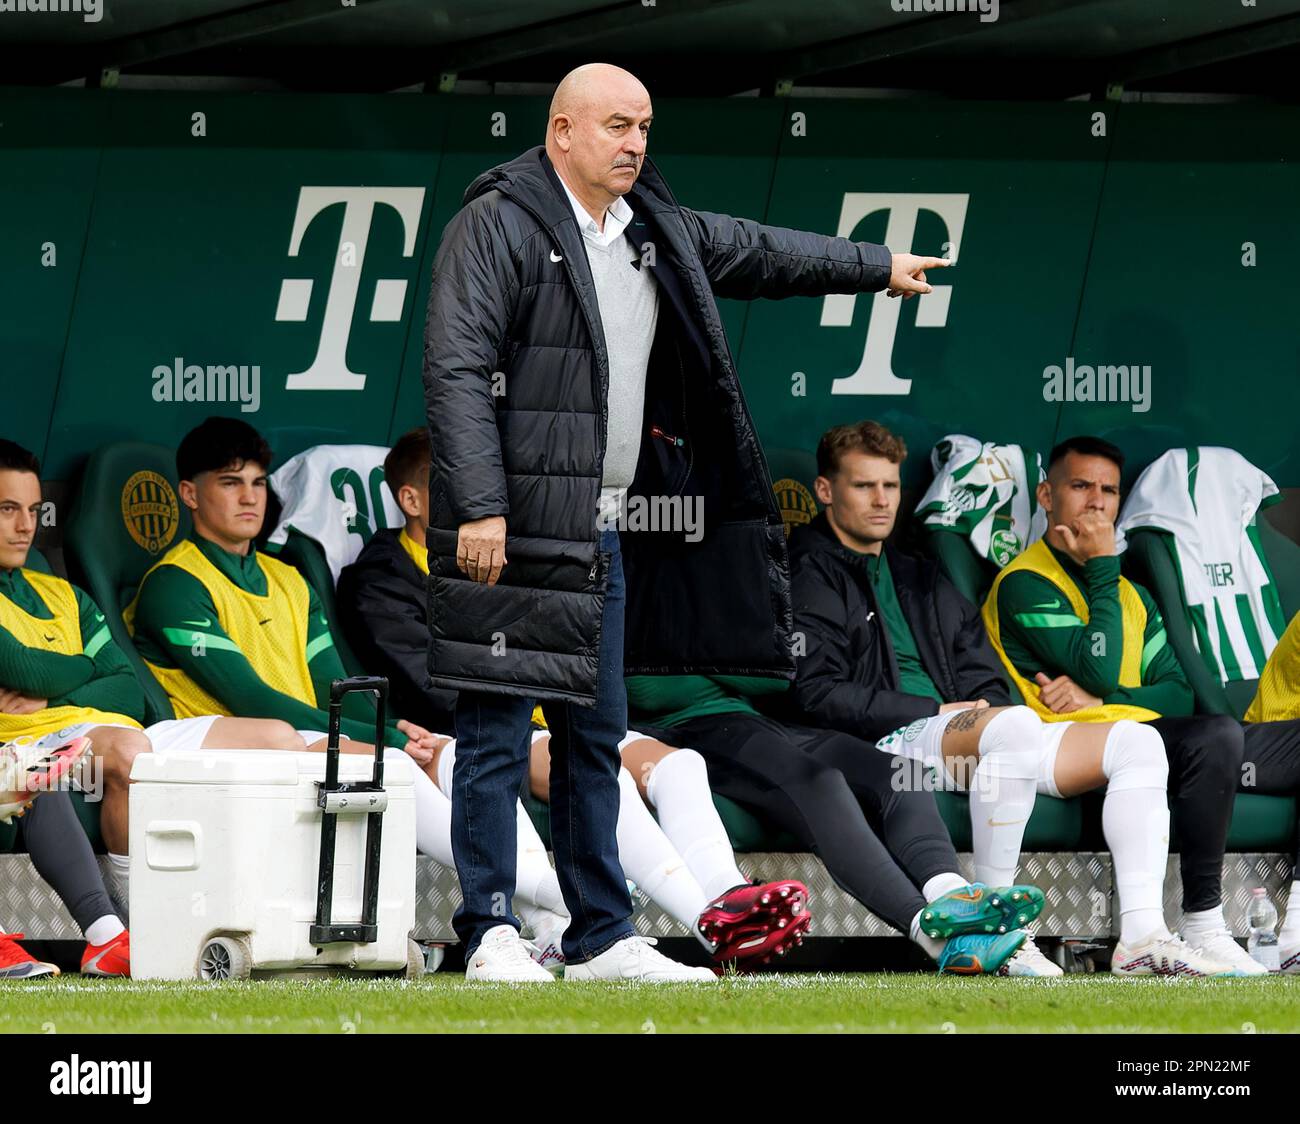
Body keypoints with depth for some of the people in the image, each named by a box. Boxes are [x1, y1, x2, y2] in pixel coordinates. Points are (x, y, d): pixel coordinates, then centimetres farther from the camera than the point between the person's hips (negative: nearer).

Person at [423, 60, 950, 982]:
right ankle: (489, 934, -3)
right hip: (513, 530, -8)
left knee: (596, 736, 11)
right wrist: (480, 507, -23)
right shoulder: (498, 227, -9)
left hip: (603, 531, 9)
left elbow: (759, 252, 33)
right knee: (497, 736, -6)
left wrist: (878, 266, 43)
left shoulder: (655, 235, 16)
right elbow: (457, 371, -16)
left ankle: (603, 940, 16)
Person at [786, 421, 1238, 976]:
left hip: (967, 731, 8)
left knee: (1135, 741, -9)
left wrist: (985, 706, 1)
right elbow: (817, 695, -9)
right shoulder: (808, 574, 5)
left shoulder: (919, 577, 30)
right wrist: (935, 713, -10)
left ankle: (1141, 933, -23)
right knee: (1015, 724, -39)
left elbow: (983, 679, 26)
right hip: (889, 741, -8)